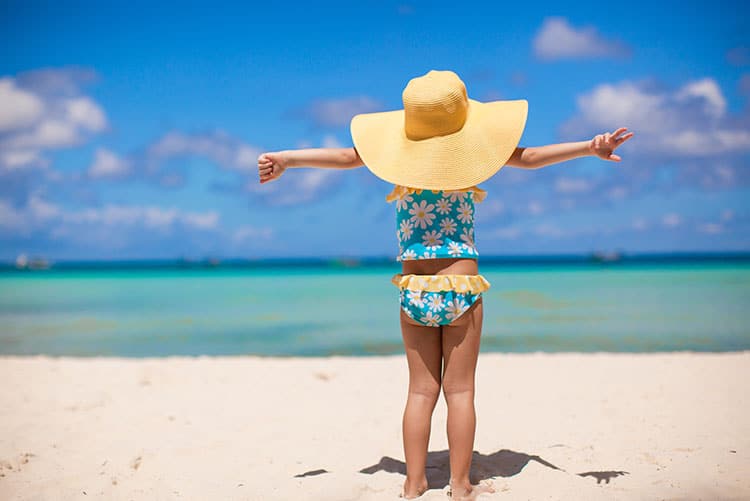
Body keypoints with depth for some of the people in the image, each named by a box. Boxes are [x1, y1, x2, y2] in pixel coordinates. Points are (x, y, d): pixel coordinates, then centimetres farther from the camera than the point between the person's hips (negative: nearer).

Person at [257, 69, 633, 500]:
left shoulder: (401, 155, -1)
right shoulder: (467, 151, -4)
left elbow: (343, 156, 3)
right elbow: (528, 157, 0)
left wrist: (285, 159, 13)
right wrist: (590, 147, 6)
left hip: (414, 289, 2)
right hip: (460, 286, -2)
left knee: (421, 390, 10)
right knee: (460, 390, 5)